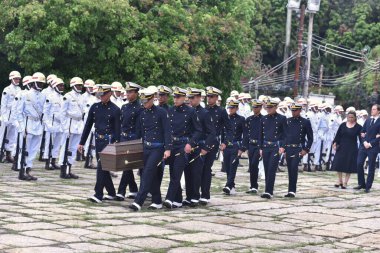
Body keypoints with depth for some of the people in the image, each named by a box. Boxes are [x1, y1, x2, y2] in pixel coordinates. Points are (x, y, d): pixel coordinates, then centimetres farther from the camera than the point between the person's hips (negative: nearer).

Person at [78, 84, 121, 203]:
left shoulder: (115, 110, -8)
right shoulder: (95, 107, 7)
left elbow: (118, 129, -8)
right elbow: (88, 125, 11)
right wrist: (81, 142, 10)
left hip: (109, 140, -6)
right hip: (98, 140, 6)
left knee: (102, 166, -12)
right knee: (103, 167, 11)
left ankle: (98, 195, -9)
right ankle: (111, 193, 24)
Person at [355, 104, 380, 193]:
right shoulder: (368, 120, 13)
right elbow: (362, 132, 11)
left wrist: (370, 143, -13)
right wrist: (364, 142, -5)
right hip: (364, 145, 5)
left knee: (371, 167, 2)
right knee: (359, 164, 0)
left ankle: (368, 186, 9)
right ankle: (361, 184, 12)